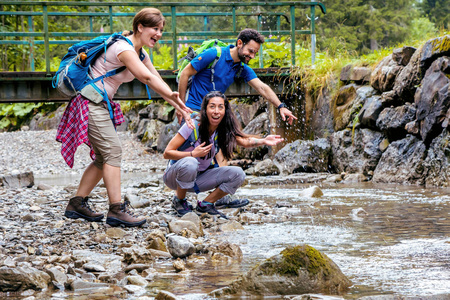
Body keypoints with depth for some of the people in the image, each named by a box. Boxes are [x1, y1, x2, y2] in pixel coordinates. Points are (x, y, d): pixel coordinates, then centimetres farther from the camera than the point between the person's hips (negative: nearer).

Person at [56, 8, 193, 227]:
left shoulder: (140, 54, 11)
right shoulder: (124, 48, -20)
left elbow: (158, 81, 7)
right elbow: (147, 78, -30)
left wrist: (179, 107, -3)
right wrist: (174, 98, -37)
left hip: (101, 104, 10)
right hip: (90, 101, -10)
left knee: (103, 158, 10)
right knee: (112, 151, -16)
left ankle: (77, 204, 15)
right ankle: (116, 209, -19)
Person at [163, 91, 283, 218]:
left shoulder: (224, 130, -6)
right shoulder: (193, 126, -21)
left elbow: (244, 142, -14)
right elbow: (167, 153, -19)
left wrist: (264, 141, -31)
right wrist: (193, 154, -30)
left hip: (199, 178, 5)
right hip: (175, 177, -5)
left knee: (238, 174, -15)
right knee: (190, 163, -40)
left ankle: (205, 205, 0)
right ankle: (179, 201, -13)